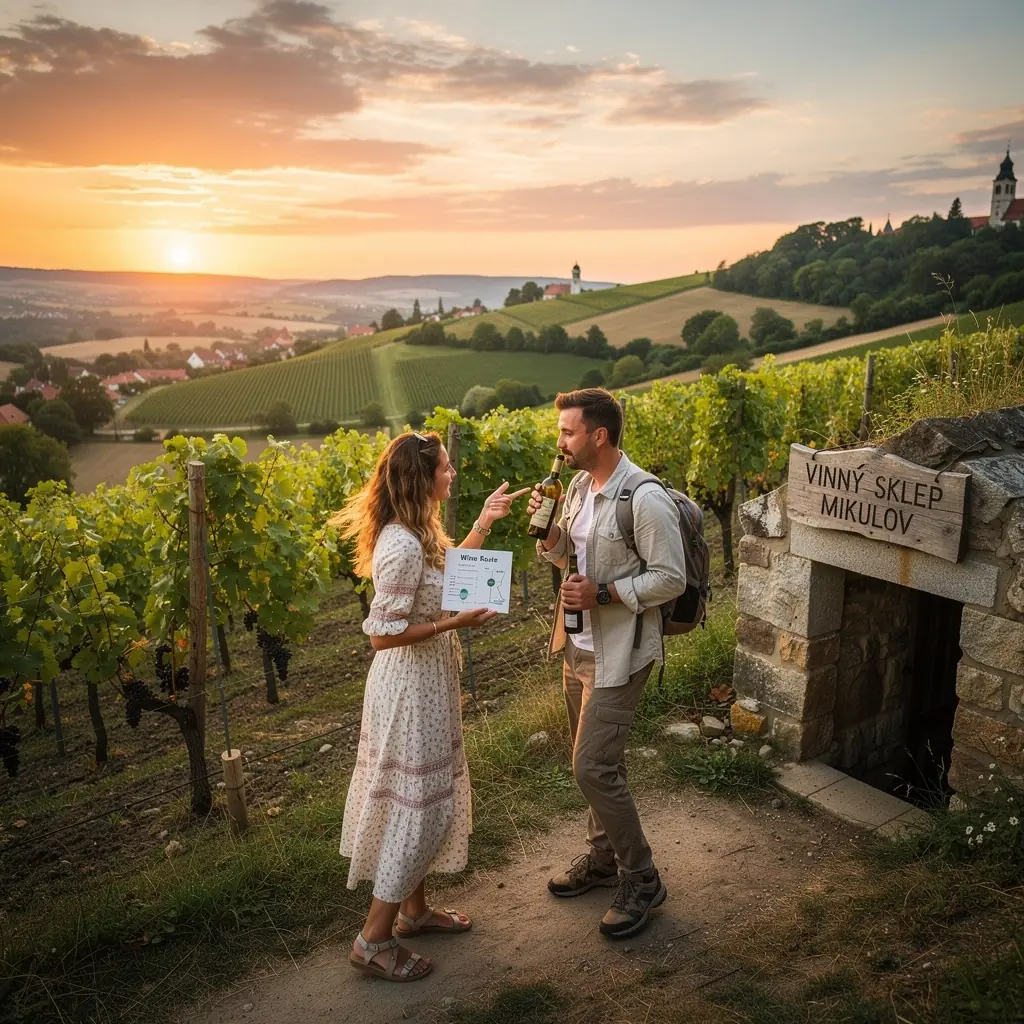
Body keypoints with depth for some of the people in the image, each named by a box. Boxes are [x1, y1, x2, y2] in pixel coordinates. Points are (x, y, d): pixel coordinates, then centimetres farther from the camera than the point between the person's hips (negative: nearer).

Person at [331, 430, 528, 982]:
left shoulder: (417, 531, 4)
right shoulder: (402, 545, -27)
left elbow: (447, 573, 22)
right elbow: (384, 633, -26)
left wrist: (483, 523, 17)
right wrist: (456, 622, -22)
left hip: (426, 683, 10)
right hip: (410, 690, -10)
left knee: (427, 800, 21)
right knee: (419, 807, 2)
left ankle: (413, 908, 39)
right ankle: (373, 939, 17)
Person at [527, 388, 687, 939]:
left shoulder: (645, 499, -21)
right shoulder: (579, 485, 4)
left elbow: (671, 579, -18)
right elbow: (560, 554, 15)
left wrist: (603, 593, -24)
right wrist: (545, 525, -5)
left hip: (618, 654, -8)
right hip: (579, 645, 8)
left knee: (593, 767, -6)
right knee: (593, 760, 19)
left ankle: (641, 880, 13)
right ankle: (603, 857, 38)